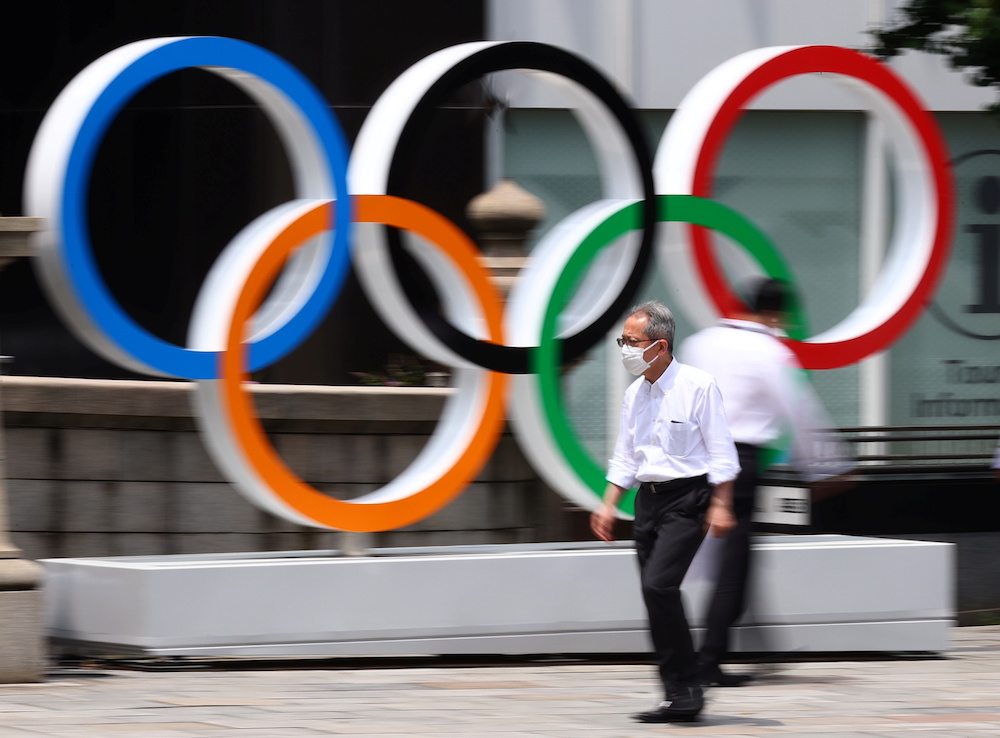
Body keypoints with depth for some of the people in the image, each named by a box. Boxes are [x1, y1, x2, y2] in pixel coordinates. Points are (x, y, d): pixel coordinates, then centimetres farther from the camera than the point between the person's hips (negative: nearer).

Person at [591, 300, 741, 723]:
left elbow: (720, 452, -9)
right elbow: (625, 458, 19)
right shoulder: (635, 394, 11)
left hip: (686, 499, -7)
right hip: (649, 499, 7)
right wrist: (609, 505, 12)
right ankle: (680, 697, 10)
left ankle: (685, 691, -13)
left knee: (659, 585, -20)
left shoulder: (698, 387, -9)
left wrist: (720, 506, -15)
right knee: (656, 595, 4)